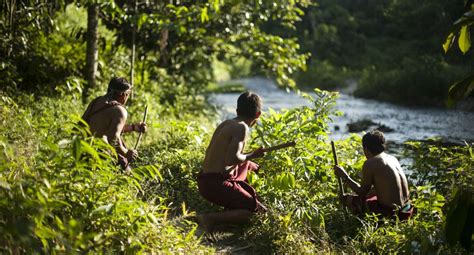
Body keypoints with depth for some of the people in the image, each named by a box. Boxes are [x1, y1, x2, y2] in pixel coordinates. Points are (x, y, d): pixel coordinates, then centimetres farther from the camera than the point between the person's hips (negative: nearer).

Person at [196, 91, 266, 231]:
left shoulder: (225, 124, 11)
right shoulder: (242, 128, -14)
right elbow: (232, 159, -25)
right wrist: (252, 155, -5)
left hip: (205, 180, 9)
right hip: (217, 184, -9)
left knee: (247, 165, 29)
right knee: (256, 210, -2)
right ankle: (211, 218, -17)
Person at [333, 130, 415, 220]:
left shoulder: (370, 164, -13)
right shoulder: (393, 158, 10)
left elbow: (362, 192, -6)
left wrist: (345, 177, 6)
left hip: (390, 212, -8)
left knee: (346, 199, 3)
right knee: (372, 192, 35)